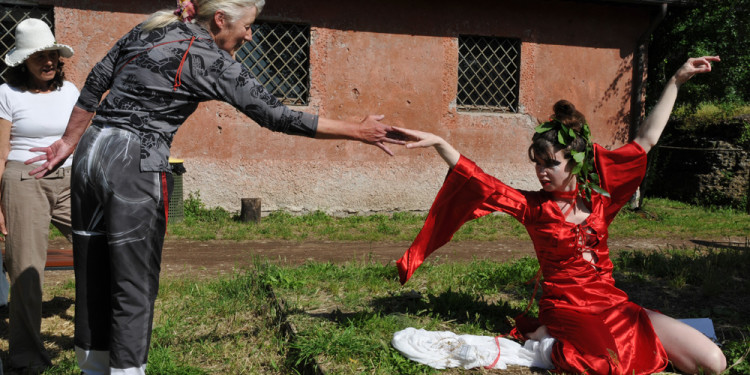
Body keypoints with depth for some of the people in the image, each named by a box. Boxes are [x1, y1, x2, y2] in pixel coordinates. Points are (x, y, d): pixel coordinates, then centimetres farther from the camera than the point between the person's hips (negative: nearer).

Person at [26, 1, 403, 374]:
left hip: (90, 153, 8)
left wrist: (70, 141, 25)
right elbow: (276, 116, -7)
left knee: (93, 280, 15)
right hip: (134, 166, -8)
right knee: (134, 288, 2)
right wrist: (359, 131, -1)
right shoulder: (212, 61, -7)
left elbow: (94, 84, 15)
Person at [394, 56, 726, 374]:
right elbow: (479, 181, -9)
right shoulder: (533, 206, -2)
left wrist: (677, 80, 11)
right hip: (568, 311, -4)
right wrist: (439, 143, -19)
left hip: (614, 305, 5)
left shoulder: (599, 196, 5)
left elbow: (646, 139, 9)